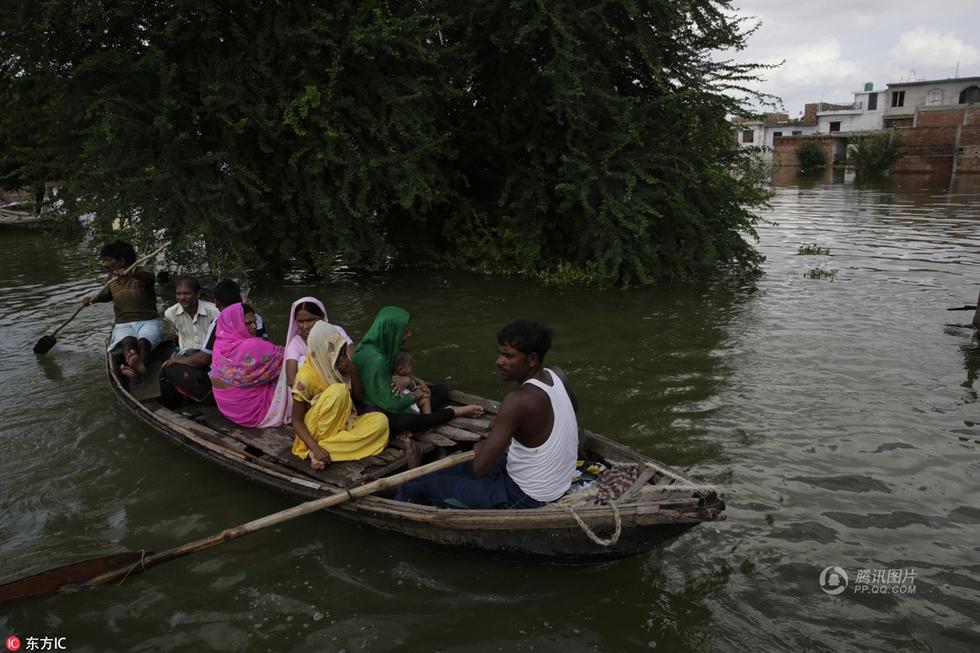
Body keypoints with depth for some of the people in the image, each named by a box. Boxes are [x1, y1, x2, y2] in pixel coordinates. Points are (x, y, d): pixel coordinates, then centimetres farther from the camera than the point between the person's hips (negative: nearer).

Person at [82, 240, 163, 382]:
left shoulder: (141, 275, 1)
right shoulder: (113, 282, 20)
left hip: (148, 321, -3)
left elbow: (150, 277, -24)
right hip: (123, 324, 3)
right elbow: (105, 295, 41)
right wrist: (92, 299, 18)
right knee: (128, 341, -34)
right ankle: (134, 369, -64)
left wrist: (132, 273, -45)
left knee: (143, 342, -37)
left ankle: (140, 367, -68)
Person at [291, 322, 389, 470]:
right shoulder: (306, 377, -19)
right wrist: (315, 447, -29)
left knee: (380, 421, -19)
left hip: (343, 423, 7)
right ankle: (320, 446, -21)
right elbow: (296, 421, -15)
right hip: (317, 429, -6)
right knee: (339, 390, -29)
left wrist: (352, 371, -14)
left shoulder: (339, 365, -2)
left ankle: (327, 448, -24)